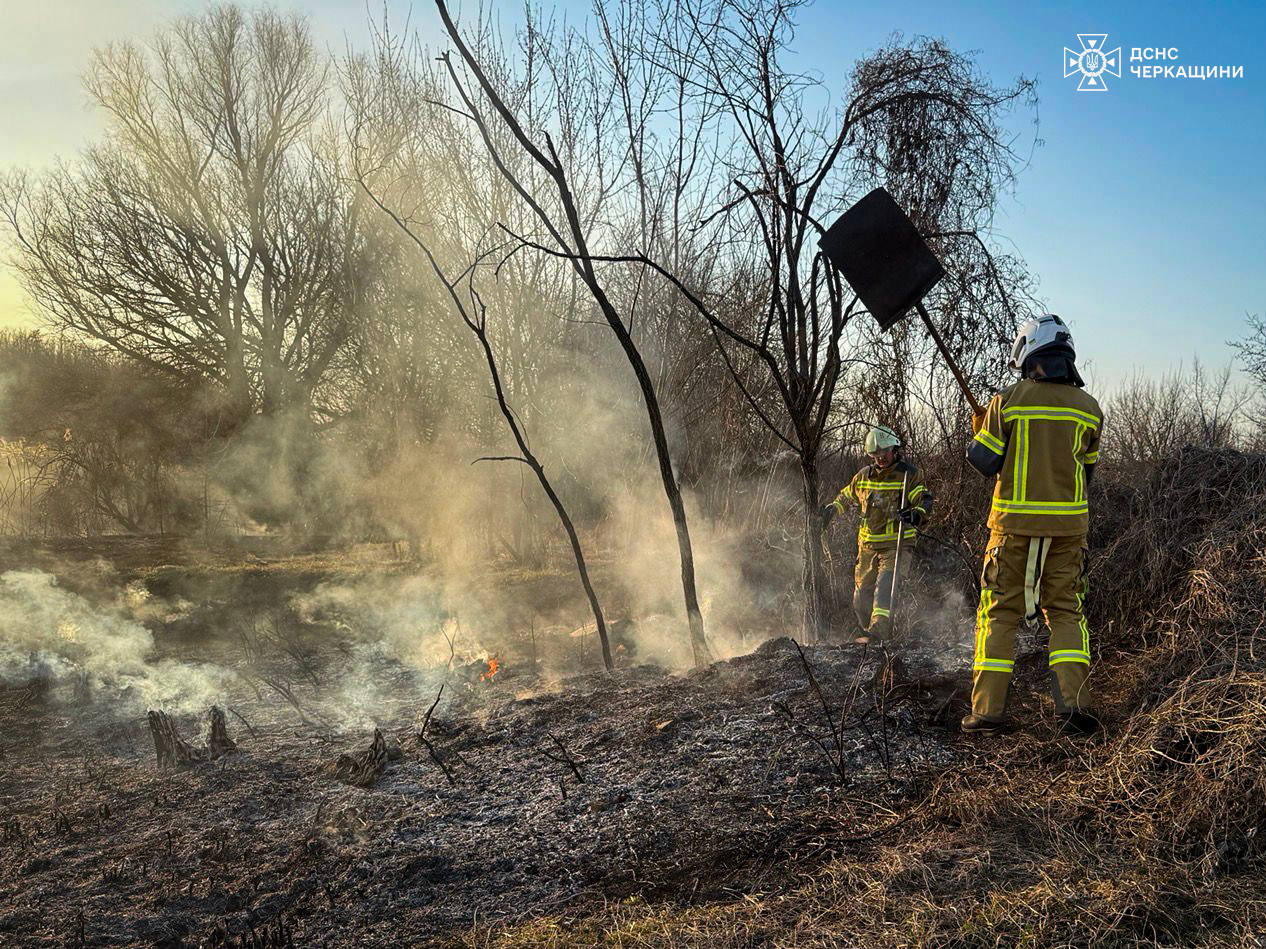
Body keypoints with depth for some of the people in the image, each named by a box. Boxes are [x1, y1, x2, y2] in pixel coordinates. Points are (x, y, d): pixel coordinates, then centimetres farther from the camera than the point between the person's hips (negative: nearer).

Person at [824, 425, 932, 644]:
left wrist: (916, 514, -28)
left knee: (885, 586, -22)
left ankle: (877, 632, -29)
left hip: (896, 545, -5)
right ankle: (867, 630, 26)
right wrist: (833, 508, 9)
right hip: (868, 545, 5)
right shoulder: (864, 476, 10)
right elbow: (847, 496, 27)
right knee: (862, 592, 9)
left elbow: (925, 502, -7)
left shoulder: (909, 474, -3)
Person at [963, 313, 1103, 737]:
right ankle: (1074, 704, -1)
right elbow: (1086, 470, 12)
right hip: (1068, 524, 3)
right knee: (1065, 611, 11)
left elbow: (983, 461, -5)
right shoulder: (1089, 408, 5)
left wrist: (979, 432, 15)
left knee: (999, 612, 4)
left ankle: (987, 709, 2)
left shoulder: (1008, 400, -6)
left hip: (1014, 521, -2)